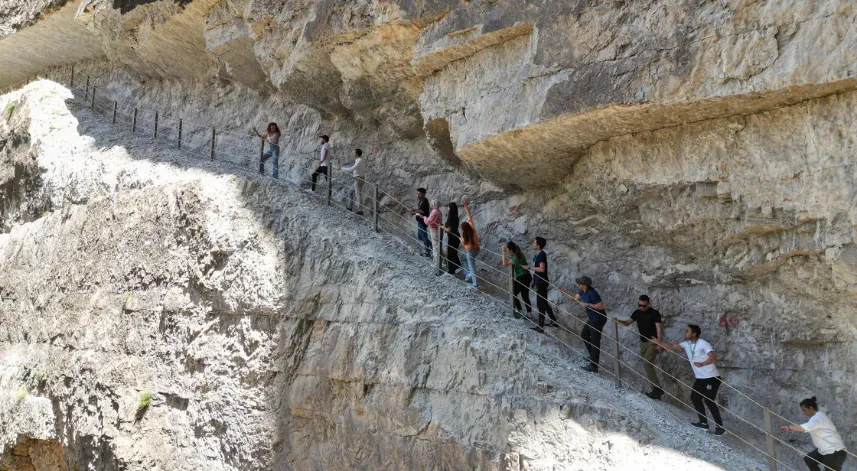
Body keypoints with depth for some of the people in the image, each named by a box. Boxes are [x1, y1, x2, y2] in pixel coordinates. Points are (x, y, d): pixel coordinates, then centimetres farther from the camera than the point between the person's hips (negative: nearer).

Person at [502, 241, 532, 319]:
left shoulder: (515, 258, -23)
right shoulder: (519, 253, 4)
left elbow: (505, 264, -27)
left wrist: (504, 252, -25)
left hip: (522, 278, -9)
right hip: (527, 277, 9)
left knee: (513, 294, 10)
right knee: (525, 296, 16)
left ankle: (520, 311, 14)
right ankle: (529, 313, 16)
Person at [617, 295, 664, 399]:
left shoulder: (654, 313, -11)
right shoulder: (637, 313, 7)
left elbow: (659, 329, -14)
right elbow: (627, 323, 4)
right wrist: (619, 321, -18)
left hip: (653, 342, -7)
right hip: (643, 342, 7)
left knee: (647, 364, -20)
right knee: (647, 366, 7)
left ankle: (657, 389, -16)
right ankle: (656, 390, 12)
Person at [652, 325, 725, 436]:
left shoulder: (703, 344, -17)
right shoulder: (686, 344, 5)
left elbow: (714, 357, -26)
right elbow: (672, 347, 4)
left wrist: (702, 364, -33)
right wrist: (658, 342, -2)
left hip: (711, 378, -9)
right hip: (700, 378, 9)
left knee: (709, 401, -10)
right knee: (694, 397, 10)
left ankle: (720, 427, -1)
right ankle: (704, 422, 20)